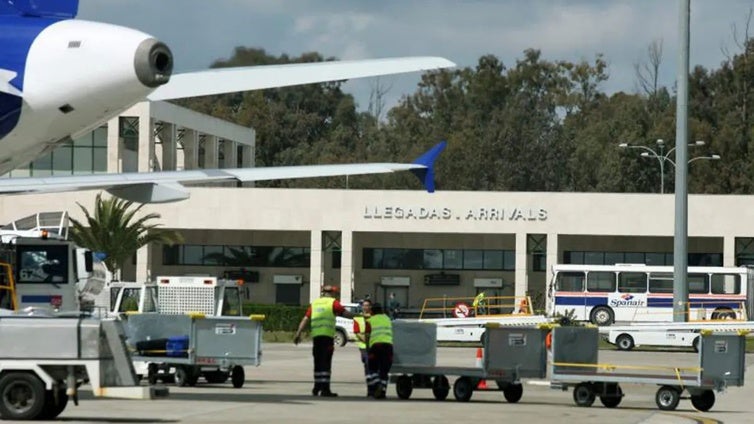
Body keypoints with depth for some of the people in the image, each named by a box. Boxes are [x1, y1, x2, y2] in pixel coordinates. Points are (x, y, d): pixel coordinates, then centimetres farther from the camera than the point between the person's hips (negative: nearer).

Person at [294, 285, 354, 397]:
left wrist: (298, 333, 6)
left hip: (316, 336, 5)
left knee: (318, 362, 13)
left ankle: (317, 388, 18)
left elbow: (305, 319, 11)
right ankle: (325, 389, -10)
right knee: (326, 363, -6)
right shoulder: (333, 303, 3)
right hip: (327, 336, -5)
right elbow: (345, 313, -4)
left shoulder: (315, 303, 18)